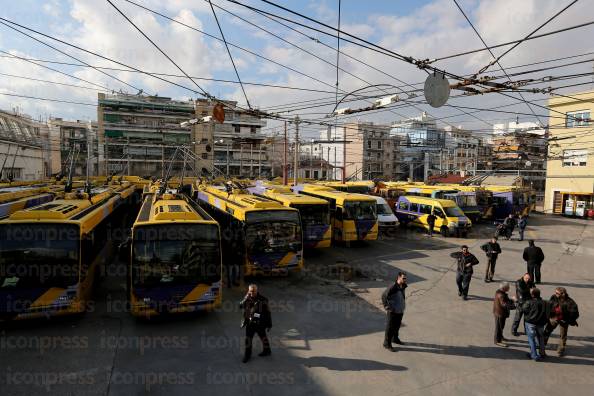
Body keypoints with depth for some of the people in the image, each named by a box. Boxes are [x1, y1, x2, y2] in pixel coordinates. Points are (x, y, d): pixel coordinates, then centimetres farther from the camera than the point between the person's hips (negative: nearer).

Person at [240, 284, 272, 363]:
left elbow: (267, 313, -11)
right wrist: (246, 298, -27)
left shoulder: (262, 300, -17)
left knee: (263, 337, 15)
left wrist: (269, 324, -8)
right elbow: (240, 306, -15)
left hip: (259, 323, -3)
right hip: (250, 322, 4)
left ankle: (267, 351, 37)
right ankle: (247, 354, 26)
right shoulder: (247, 298, -3)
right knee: (248, 338, 8)